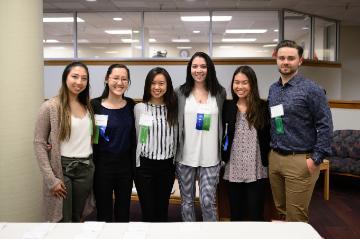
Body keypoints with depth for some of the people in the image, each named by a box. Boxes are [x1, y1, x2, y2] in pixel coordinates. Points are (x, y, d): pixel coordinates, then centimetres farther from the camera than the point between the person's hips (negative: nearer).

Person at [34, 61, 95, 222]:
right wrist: (51, 179, -14)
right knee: (62, 222, 2)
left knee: (77, 219, 15)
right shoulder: (50, 107, -8)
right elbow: (39, 143, -8)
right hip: (62, 169, -5)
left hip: (86, 169, 5)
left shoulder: (88, 106, 8)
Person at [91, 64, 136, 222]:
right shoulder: (95, 105, -9)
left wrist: (133, 165, 7)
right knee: (104, 211, 10)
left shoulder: (131, 105, 1)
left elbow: (133, 137, 8)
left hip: (126, 165, 3)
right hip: (102, 165, -3)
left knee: (123, 211, 16)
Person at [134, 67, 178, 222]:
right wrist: (136, 165, 3)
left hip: (167, 165, 2)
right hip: (145, 165, -2)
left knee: (162, 209, 13)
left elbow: (176, 137, 7)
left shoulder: (173, 108, 2)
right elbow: (137, 137, 2)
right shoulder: (139, 108, -4)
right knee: (148, 211, 4)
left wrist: (176, 164, 6)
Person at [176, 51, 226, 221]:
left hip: (210, 158, 0)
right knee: (187, 202, 11)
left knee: (208, 202, -3)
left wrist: (222, 154, 6)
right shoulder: (180, 93, 1)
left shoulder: (220, 93, 3)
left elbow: (222, 123, 10)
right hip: (185, 157, 1)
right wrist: (173, 155, 2)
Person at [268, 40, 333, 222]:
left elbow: (325, 125, -10)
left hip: (299, 160, -6)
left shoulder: (311, 89, -8)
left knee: (296, 218, 0)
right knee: (281, 212, 15)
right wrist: (271, 152, 13)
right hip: (274, 158, 6)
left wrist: (316, 159, -14)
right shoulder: (273, 89, 10)